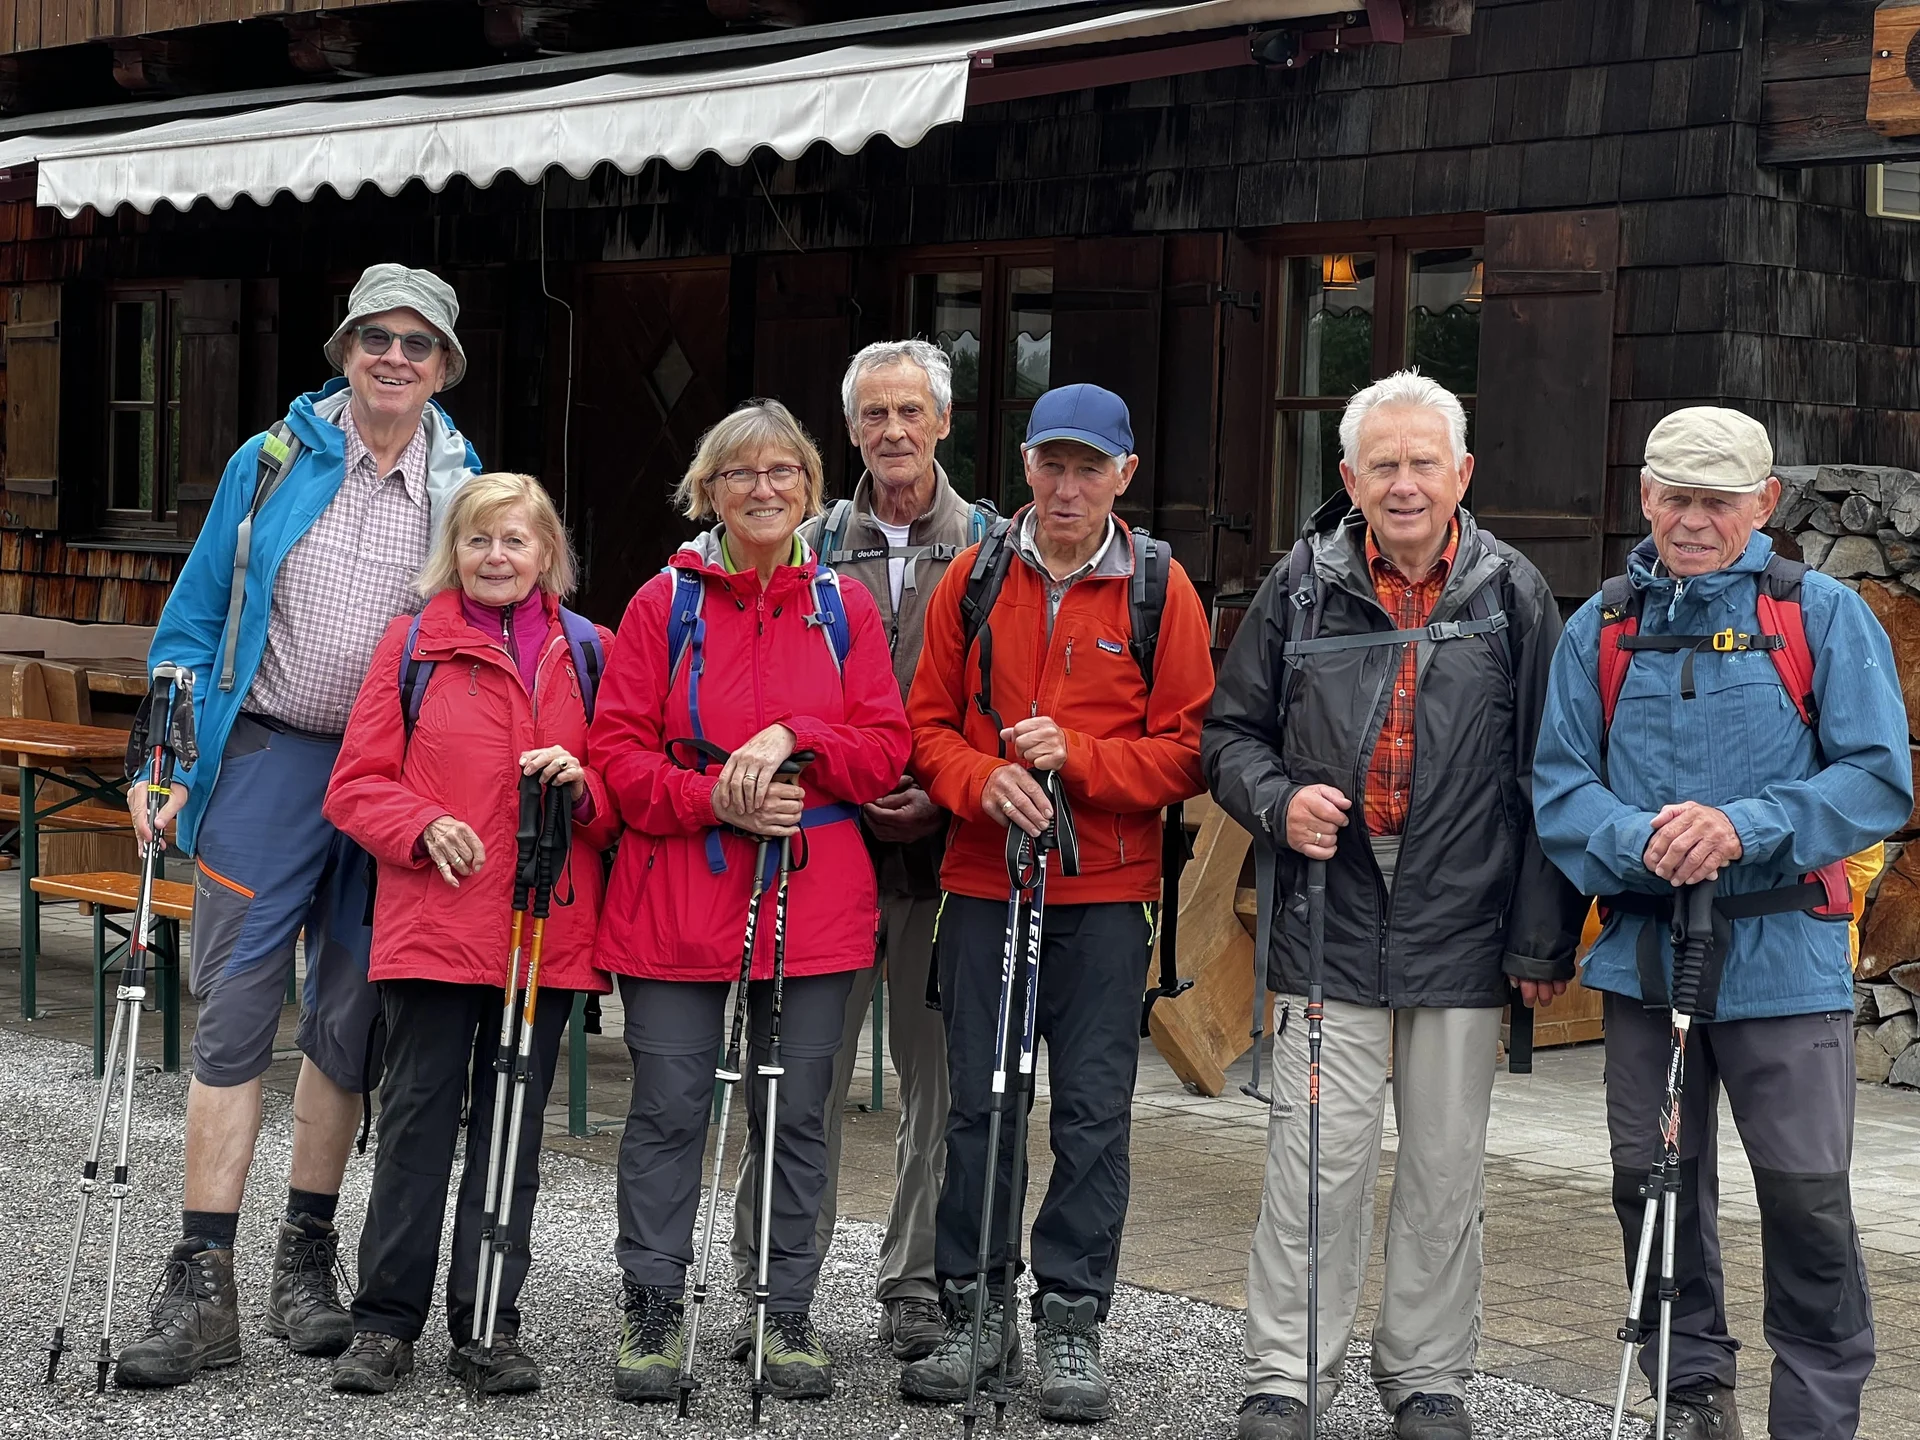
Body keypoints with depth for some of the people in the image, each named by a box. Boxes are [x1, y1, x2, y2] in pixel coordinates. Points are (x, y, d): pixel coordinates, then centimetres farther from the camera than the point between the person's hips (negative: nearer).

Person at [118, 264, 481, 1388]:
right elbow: (195, 619, 6)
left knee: (349, 1022, 8)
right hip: (266, 759, -1)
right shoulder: (273, 463, 4)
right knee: (235, 1017, -4)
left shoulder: (466, 492, 5)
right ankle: (203, 1287, -2)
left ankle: (308, 1260, 22)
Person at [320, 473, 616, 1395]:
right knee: (418, 1113, 1)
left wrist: (583, 788, -11)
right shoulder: (413, 644, 5)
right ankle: (386, 1321, 10)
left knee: (513, 1124, 7)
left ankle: (489, 1325, 16)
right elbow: (356, 784, 3)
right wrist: (423, 827, -14)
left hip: (548, 930, 2)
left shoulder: (588, 652, 9)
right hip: (431, 927, -2)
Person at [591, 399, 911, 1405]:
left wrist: (791, 740, -14)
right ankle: (653, 1312, 14)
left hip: (813, 898, 1)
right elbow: (619, 750, -1)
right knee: (669, 1106, 1)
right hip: (677, 897, -1)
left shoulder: (842, 605, 8)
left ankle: (788, 1316, 17)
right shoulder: (666, 602, 4)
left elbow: (884, 748, 3)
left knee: (795, 1112, 6)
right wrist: (717, 801, -15)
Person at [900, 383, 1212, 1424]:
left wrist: (1075, 754, -15)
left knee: (1094, 1109, 0)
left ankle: (1071, 1323, 9)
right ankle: (973, 1310, 17)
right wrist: (984, 782, -12)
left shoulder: (1160, 589, 1)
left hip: (1106, 893, -2)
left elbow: (1186, 747, -1)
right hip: (982, 881, 2)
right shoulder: (973, 579, 6)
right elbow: (927, 724, 8)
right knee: (976, 1103, 6)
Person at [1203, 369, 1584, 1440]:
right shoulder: (1304, 587, 4)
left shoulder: (1513, 595, 2)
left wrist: (1545, 939, -1)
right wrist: (1278, 800, -9)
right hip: (1329, 921, 0)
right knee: (1319, 1161, 1)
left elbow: (1547, 778, 3)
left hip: (1463, 928, 0)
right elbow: (1231, 732, 13)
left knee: (1447, 1167, 10)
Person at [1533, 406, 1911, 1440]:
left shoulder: (1824, 617, 0)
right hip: (1643, 957, 4)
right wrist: (1638, 841, -17)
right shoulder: (1600, 629, 9)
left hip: (1784, 961, -3)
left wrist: (1745, 828, -20)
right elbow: (1559, 785, 4)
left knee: (1806, 1196, -4)